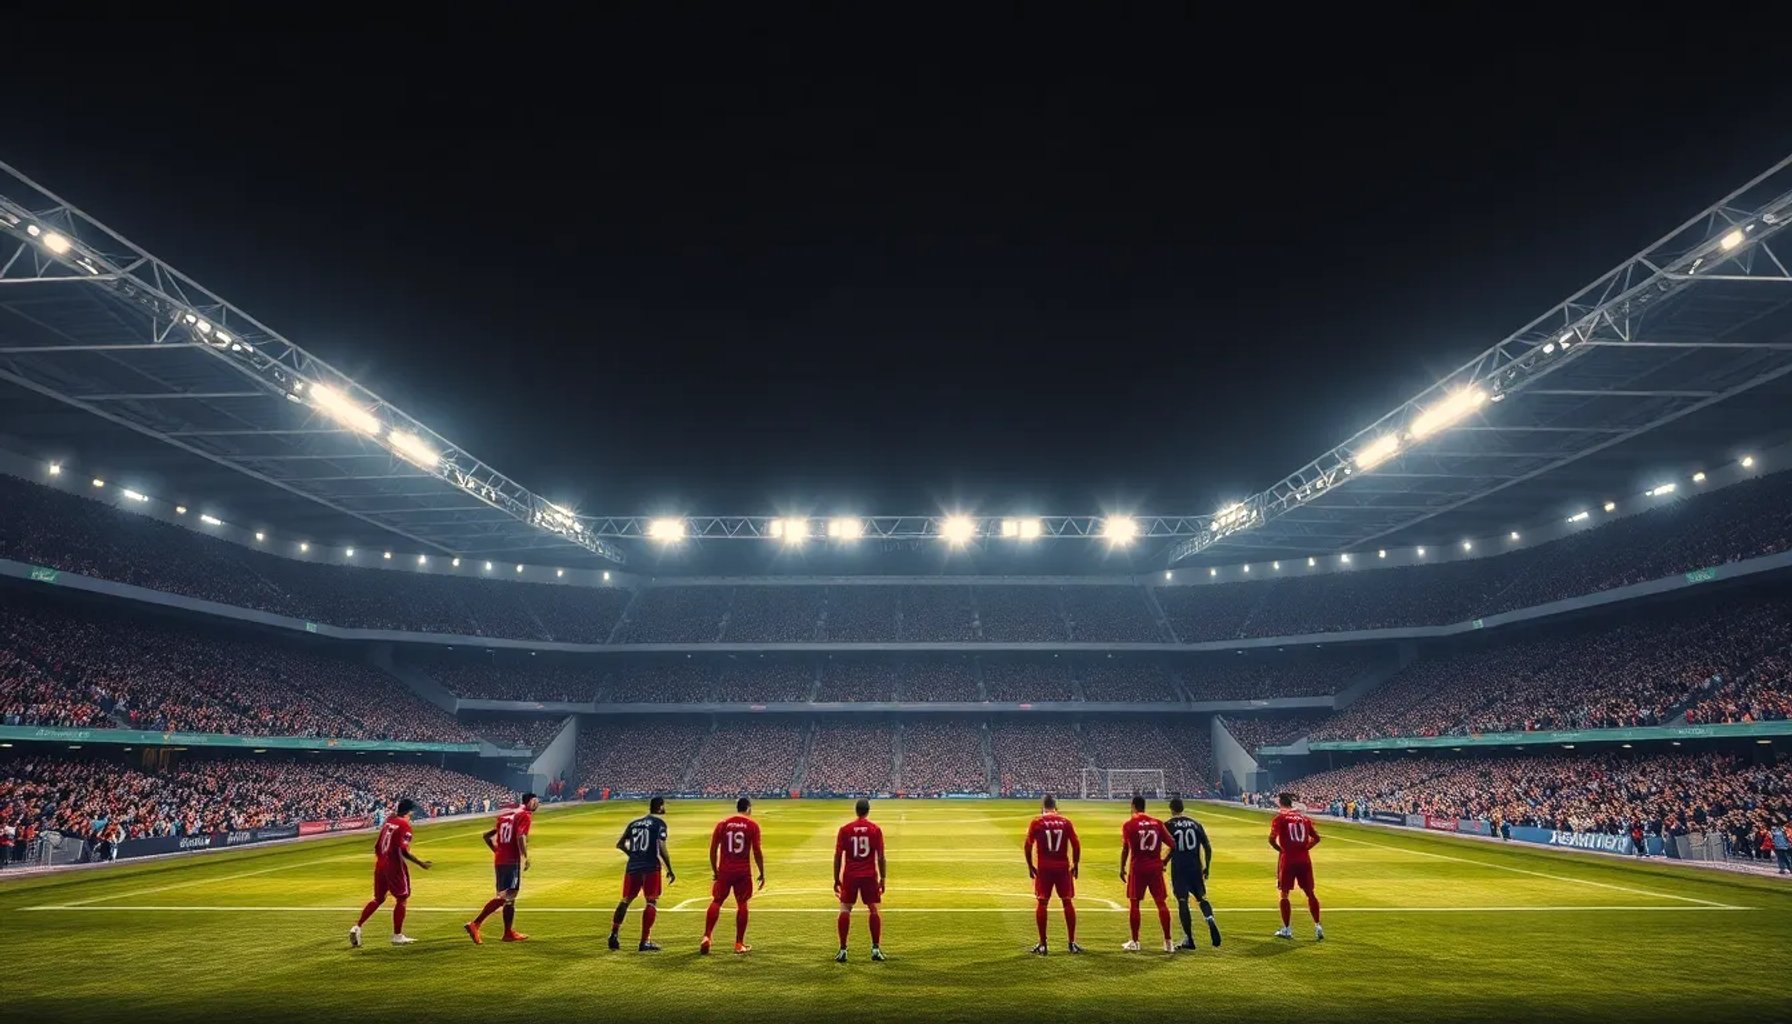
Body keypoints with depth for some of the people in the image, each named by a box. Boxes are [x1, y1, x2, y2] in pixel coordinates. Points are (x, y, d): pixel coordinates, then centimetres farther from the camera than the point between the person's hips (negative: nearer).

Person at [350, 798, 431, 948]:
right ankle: (397, 936, 8)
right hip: (394, 865, -8)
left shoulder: (388, 822, 9)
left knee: (378, 899, 20)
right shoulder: (405, 825, -14)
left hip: (380, 864, 8)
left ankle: (357, 928, 11)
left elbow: (377, 846, 13)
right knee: (401, 899, 5)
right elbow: (403, 851, -19)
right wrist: (420, 864, -14)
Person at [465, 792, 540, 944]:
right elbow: (521, 837, -21)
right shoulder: (525, 815, -5)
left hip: (499, 860, 9)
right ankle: (475, 924, -21)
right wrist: (526, 857, -17)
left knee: (509, 897, 15)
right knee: (505, 896, -11)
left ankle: (509, 932, 21)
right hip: (513, 861, -9)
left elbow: (486, 835, 19)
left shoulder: (506, 814, 18)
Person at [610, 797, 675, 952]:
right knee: (652, 902, 1)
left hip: (632, 867, 5)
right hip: (651, 867, -5)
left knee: (626, 901, 18)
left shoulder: (634, 823, 14)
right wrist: (669, 870, -5)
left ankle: (614, 935, 17)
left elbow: (619, 844, 15)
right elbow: (662, 849, -12)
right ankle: (645, 942, -4)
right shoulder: (659, 823, -3)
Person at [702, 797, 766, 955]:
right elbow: (757, 851, -5)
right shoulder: (752, 825, -2)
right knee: (742, 904, 8)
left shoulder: (723, 823, 3)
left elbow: (713, 849, 2)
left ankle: (706, 937, 0)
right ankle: (739, 944, 11)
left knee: (716, 902, 11)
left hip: (724, 870, 1)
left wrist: (714, 870, 13)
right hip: (742, 871, -1)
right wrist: (762, 873, 3)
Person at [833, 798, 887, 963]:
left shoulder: (844, 829, -1)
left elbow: (838, 856, -2)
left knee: (845, 909, 6)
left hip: (850, 875, 0)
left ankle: (842, 950, 2)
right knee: (873, 909, 10)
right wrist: (883, 879, 5)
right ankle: (876, 949, 9)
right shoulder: (875, 830, -1)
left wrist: (836, 879, 5)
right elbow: (880, 857, -2)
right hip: (870, 875, 0)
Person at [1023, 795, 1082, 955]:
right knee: (1068, 902, 11)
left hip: (1044, 868, -1)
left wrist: (1030, 866, 6)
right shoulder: (1065, 822, 2)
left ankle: (1042, 944, 6)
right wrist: (1075, 864, 9)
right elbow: (1076, 844, -1)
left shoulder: (1037, 822, -2)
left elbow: (1027, 846, -4)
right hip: (1063, 867, 1)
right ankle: (1071, 943, 15)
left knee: (1042, 903, 6)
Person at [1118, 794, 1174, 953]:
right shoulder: (1157, 823, 4)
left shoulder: (1129, 824, -4)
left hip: (1138, 868, -3)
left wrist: (1122, 868, 4)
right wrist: (1164, 861, 17)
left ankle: (1135, 942, 10)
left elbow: (1125, 848, -6)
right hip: (1155, 867, 3)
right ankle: (1168, 942, 8)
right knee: (1161, 902, 8)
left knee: (1134, 903, 6)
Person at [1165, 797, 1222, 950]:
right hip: (1195, 867, 3)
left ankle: (1188, 939, 3)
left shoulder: (1169, 825, -4)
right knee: (1201, 898, 16)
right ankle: (1210, 920, -14)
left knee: (1182, 901, 2)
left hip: (1179, 868, -3)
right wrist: (1206, 867, 16)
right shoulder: (1195, 824, 9)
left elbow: (1171, 848, -15)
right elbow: (1208, 847, 7)